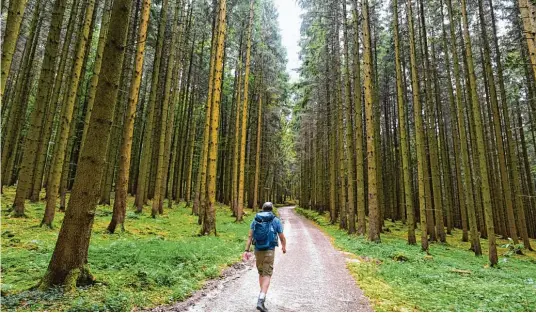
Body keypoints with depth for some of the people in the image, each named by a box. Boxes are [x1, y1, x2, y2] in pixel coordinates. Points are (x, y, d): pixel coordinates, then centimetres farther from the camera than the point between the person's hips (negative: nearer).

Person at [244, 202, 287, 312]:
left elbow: (250, 236, -2)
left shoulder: (255, 220, 5)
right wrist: (284, 247, 21)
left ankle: (262, 296, 33)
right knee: (267, 275, -3)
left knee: (261, 273, 23)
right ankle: (260, 301, -17)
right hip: (269, 251, -4)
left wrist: (247, 251, -5)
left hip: (258, 250, 4)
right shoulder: (276, 220, -2)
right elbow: (282, 237, 2)